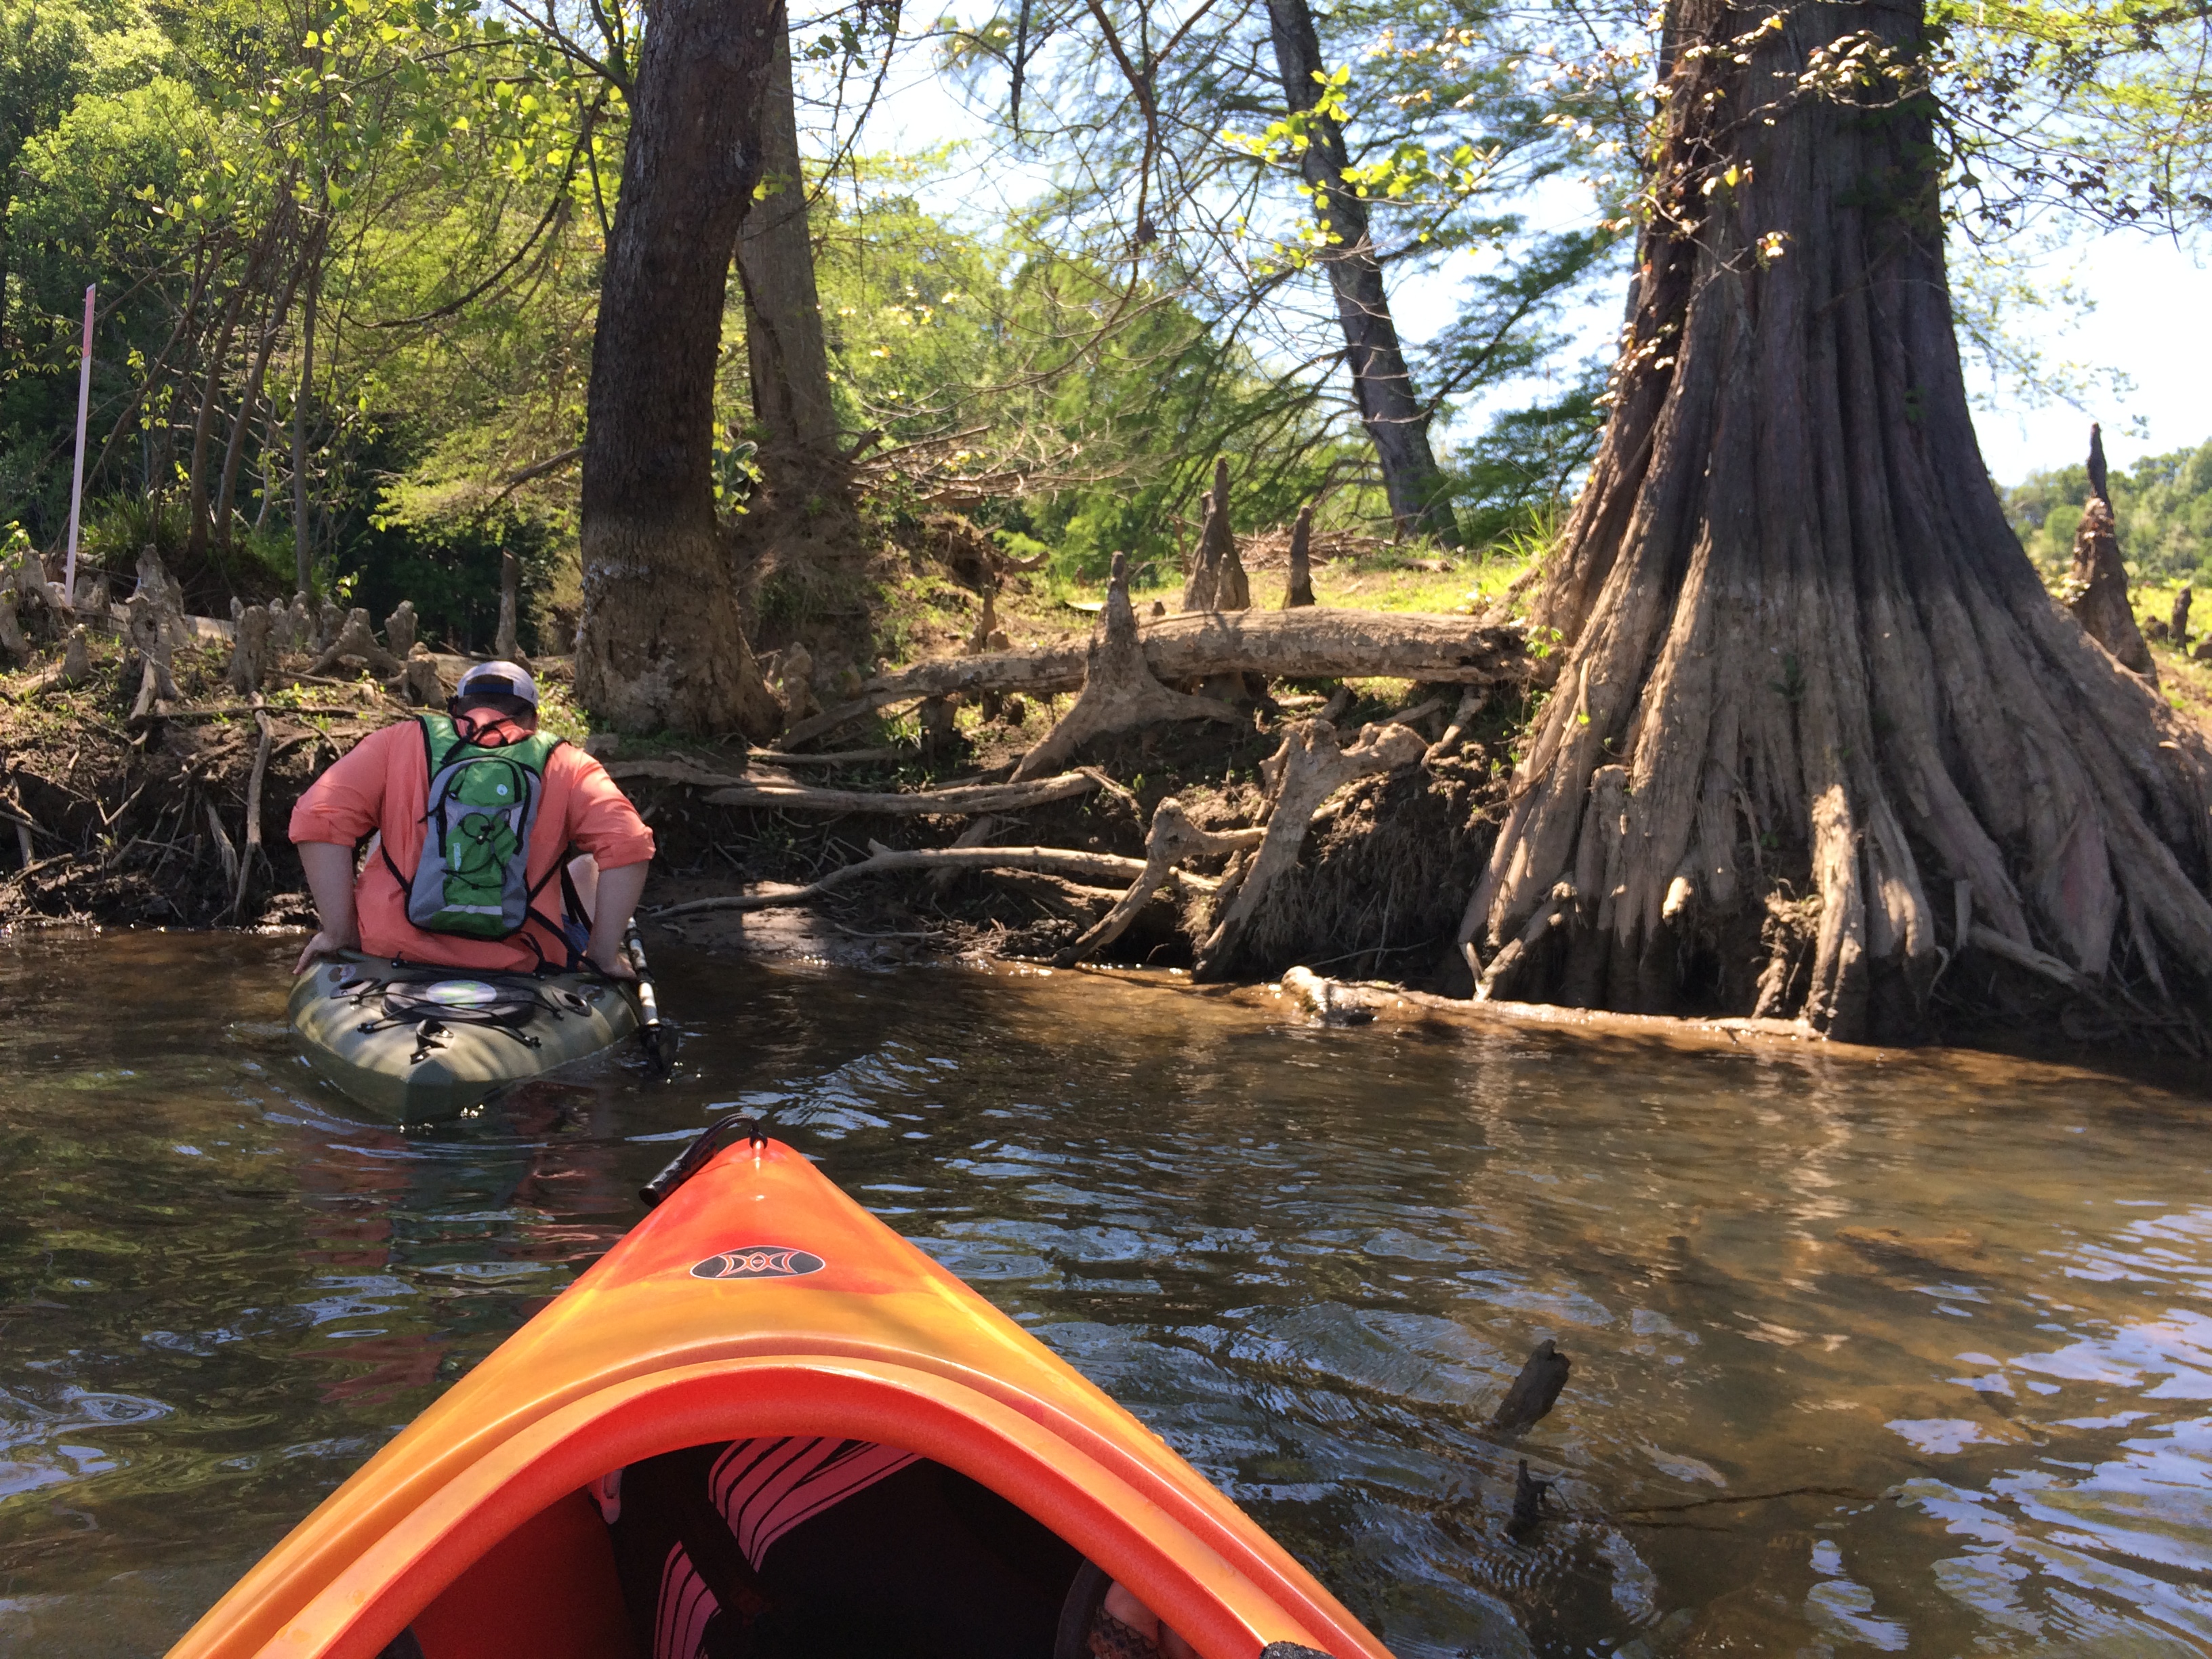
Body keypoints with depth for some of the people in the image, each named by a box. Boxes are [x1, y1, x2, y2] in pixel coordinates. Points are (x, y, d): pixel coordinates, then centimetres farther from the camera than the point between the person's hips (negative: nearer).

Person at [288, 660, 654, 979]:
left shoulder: (400, 742, 4)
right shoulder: (565, 765, 2)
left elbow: (318, 817, -7)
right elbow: (628, 844, -11)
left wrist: (341, 934, -2)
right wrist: (603, 956, -4)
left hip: (394, 951, 2)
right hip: (520, 968, -1)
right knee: (585, 863, 28)